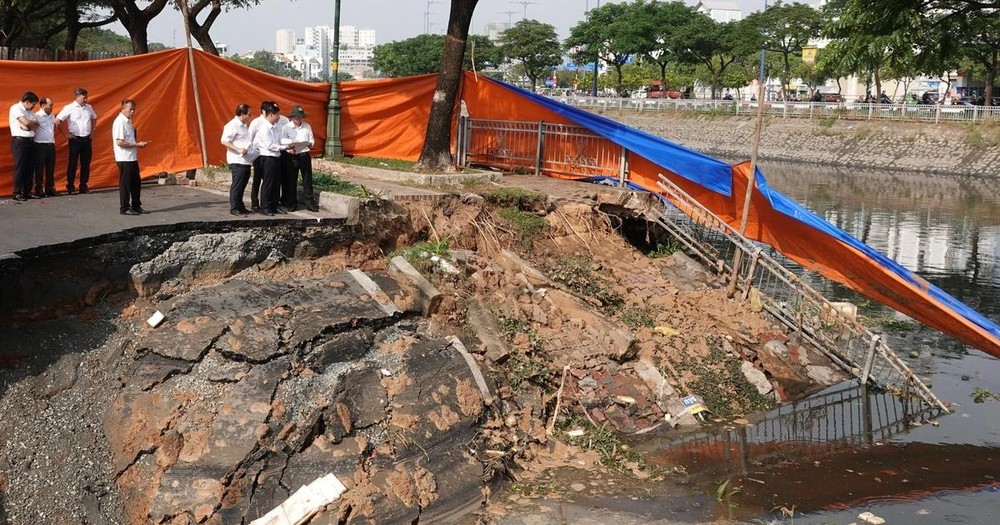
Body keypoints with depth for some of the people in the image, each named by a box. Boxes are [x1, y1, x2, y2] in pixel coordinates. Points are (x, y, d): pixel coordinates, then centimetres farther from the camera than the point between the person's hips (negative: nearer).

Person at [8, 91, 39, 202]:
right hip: (20, 141, -8)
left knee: (30, 167, 7)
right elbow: (26, 122, -19)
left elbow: (35, 125, 8)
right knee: (20, 167, -6)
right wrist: (35, 122, 0)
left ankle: (27, 192, 14)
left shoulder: (28, 111, 17)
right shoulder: (16, 108, -9)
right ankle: (17, 193, -2)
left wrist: (28, 126, -12)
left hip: (30, 141, 8)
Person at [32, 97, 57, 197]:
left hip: (51, 145, 7)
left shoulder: (52, 116, 13)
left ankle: (50, 188, 18)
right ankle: (39, 189, 4)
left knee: (50, 168, 10)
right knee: (40, 168, -1)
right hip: (40, 145, -7)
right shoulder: (37, 116, -10)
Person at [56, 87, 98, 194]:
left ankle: (83, 186, 15)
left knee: (86, 163, 7)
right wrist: (65, 134, -7)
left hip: (87, 139, 5)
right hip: (75, 139, -5)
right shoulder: (69, 108, -7)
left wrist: (92, 130, 16)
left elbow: (94, 118, 27)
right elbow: (58, 121, -8)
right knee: (72, 163, 0)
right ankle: (70, 187, 5)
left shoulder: (89, 107, 9)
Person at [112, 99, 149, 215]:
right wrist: (137, 144, -18)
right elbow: (120, 142, -22)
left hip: (132, 158, 9)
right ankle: (124, 208, 8)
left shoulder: (128, 122, 14)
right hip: (124, 159, -9)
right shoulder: (120, 122, -15)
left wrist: (139, 144, 6)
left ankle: (136, 207, 24)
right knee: (125, 184, -1)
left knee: (136, 183, 14)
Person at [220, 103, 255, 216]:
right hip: (237, 161, -9)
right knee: (237, 185, -5)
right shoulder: (232, 125, -12)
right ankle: (234, 208, 0)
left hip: (245, 160, 9)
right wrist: (238, 149, -24)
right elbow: (224, 141, -19)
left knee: (242, 185, 14)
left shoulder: (243, 125, 17)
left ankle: (240, 207, 22)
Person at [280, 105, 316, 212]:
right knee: (291, 180, 5)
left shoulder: (307, 126, 7)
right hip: (292, 156, -1)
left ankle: (310, 203, 9)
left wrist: (310, 144, -13)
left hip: (305, 155, 2)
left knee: (308, 179, 4)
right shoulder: (286, 127, 0)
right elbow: (282, 142, -2)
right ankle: (292, 203, 15)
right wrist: (288, 149, -19)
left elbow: (312, 139, 9)